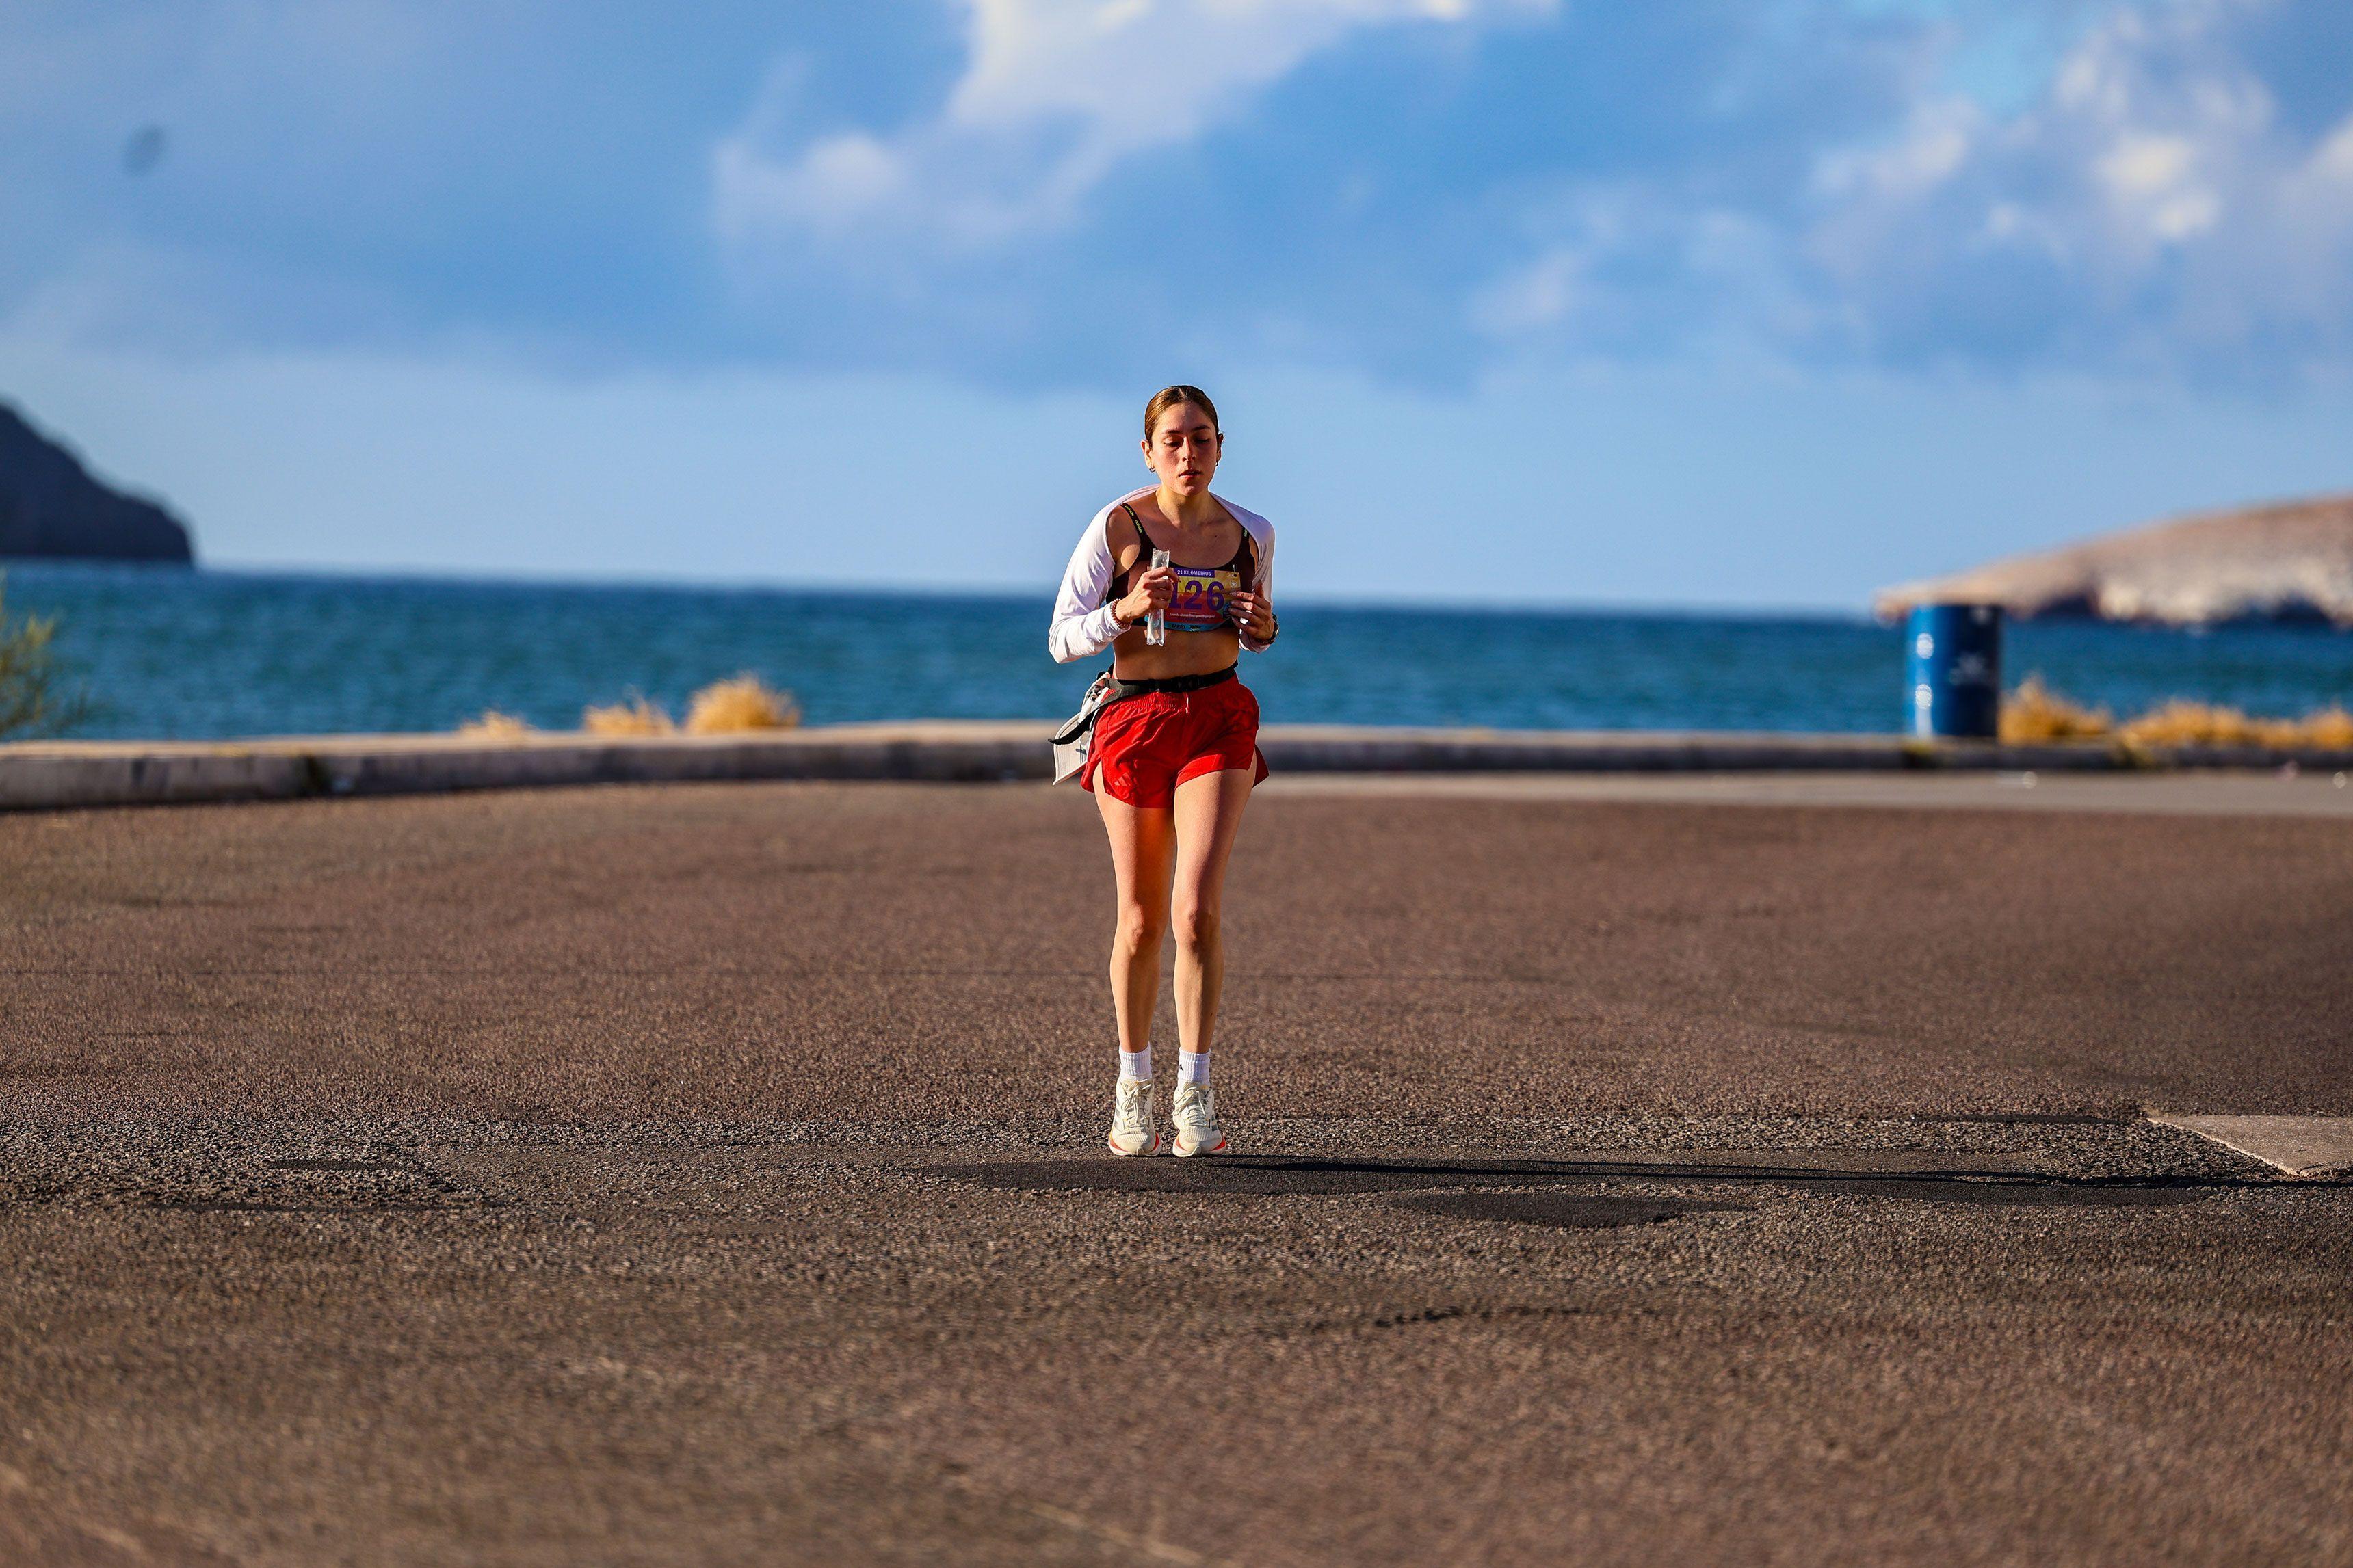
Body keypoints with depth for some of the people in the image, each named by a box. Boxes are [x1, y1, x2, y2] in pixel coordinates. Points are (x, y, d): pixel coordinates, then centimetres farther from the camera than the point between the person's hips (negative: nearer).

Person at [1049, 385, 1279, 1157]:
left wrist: (1263, 628, -3)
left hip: (1219, 718, 1)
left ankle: (1195, 1094, -8)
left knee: (1196, 911, -15)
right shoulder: (1118, 527, -5)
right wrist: (1126, 609, -23)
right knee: (1141, 921, 7)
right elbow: (1063, 639, -5)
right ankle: (1133, 1083, 26)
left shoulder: (1253, 535, 5)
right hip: (1134, 719, -1)